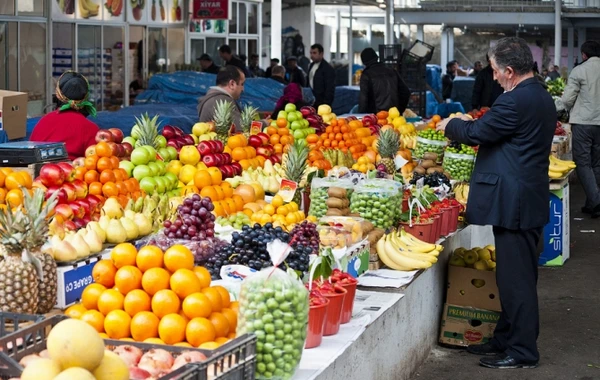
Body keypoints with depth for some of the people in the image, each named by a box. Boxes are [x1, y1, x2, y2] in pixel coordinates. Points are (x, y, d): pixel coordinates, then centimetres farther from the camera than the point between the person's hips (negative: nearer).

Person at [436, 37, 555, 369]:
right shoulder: (541, 97, 12)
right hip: (529, 199, 10)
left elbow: (476, 133, -15)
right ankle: (506, 338, 28)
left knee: (515, 277, -2)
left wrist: (450, 126, 3)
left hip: (514, 202, -10)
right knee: (516, 276, 17)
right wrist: (471, 124, 17)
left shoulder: (516, 101, -20)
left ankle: (522, 351, 5)